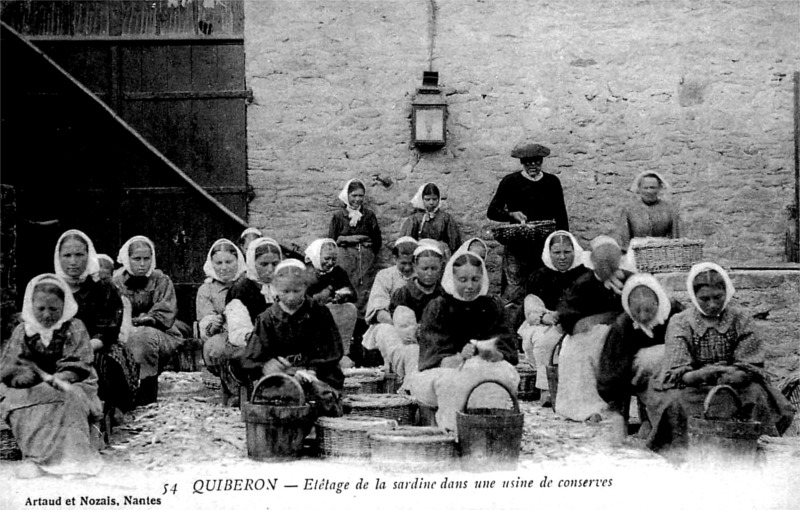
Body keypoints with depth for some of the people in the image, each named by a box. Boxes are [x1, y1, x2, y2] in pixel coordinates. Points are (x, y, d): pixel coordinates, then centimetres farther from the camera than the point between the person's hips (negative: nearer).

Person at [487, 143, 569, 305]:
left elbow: (561, 216, 14)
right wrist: (511, 214, -14)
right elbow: (492, 211, 4)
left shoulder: (552, 182, 10)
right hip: (517, 247, -2)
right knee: (513, 292, -7)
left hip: (545, 246, 2)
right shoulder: (510, 181, 2)